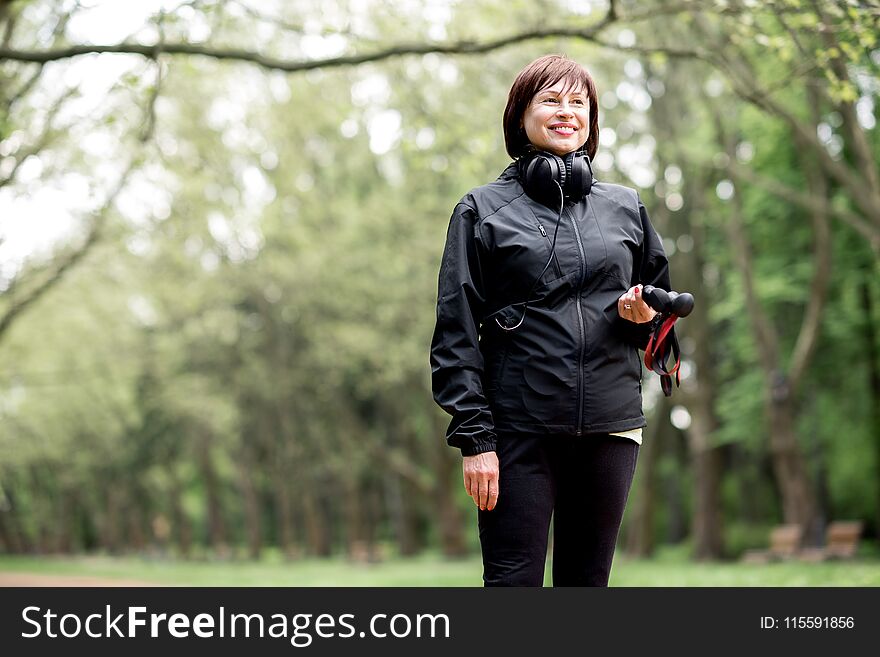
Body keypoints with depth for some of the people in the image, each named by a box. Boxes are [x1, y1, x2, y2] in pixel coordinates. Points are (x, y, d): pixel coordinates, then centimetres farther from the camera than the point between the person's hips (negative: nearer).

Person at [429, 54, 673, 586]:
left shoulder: (626, 207, 14)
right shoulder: (483, 210, 5)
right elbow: (457, 336, 0)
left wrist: (644, 317, -2)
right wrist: (473, 437, -9)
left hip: (611, 425, 3)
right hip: (519, 429, -3)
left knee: (587, 581, 7)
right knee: (514, 581, -6)